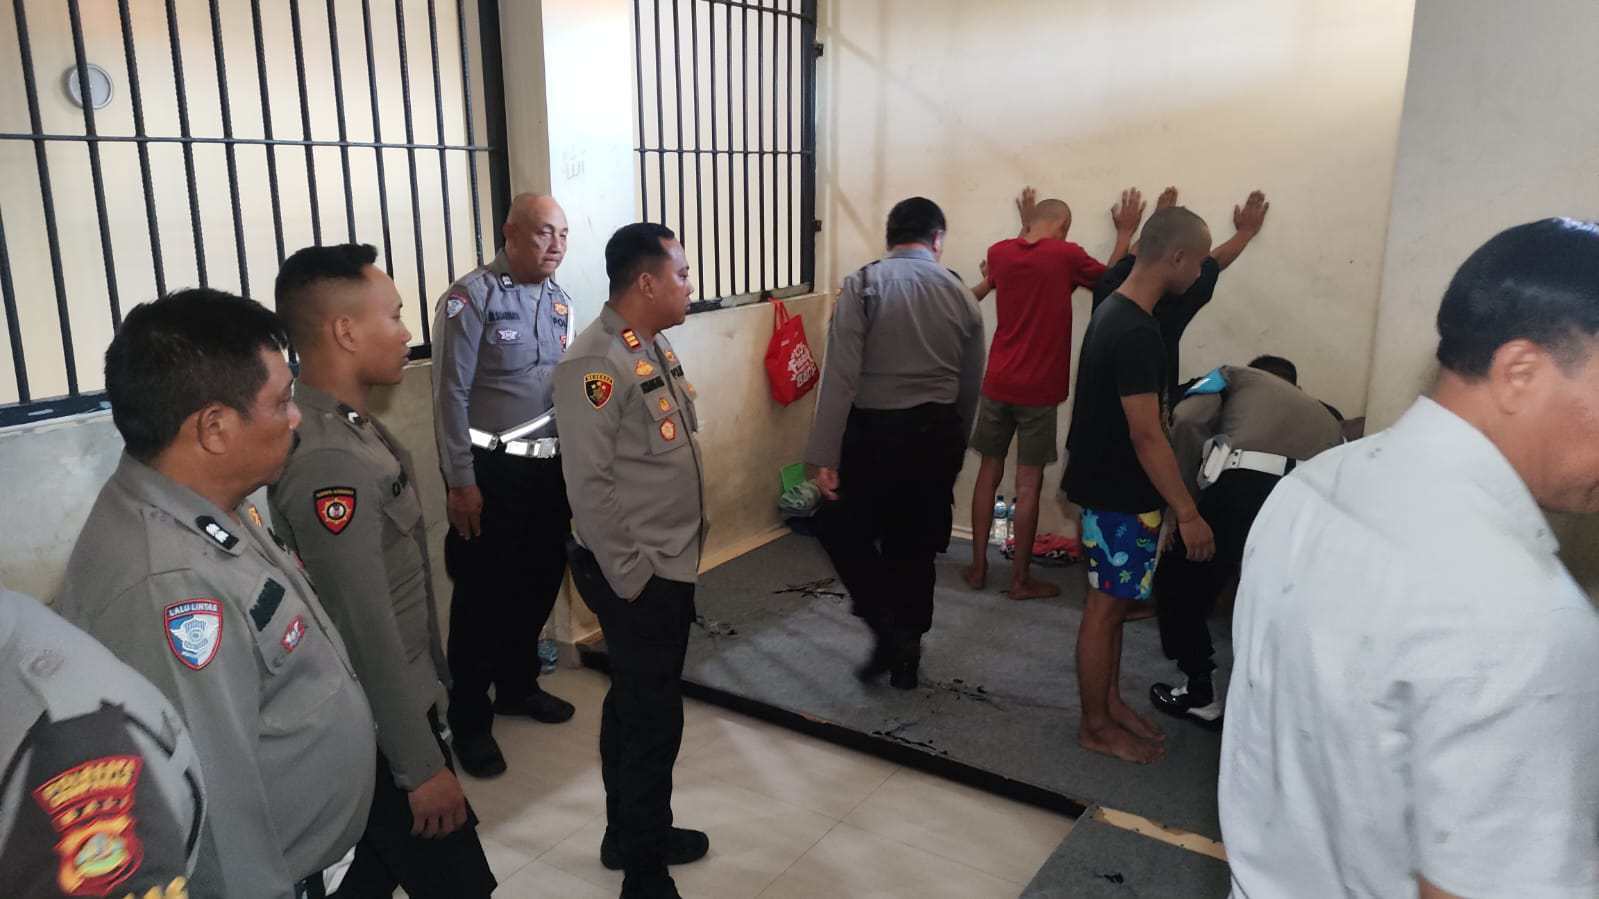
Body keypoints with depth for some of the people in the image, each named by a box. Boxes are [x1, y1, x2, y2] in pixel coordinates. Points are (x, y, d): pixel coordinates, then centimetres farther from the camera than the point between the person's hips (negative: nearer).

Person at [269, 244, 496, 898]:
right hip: (379, 733, -9)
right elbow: (366, 633, -25)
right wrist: (421, 766, -19)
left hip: (380, 719, 9)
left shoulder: (347, 427, 3)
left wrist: (430, 678, 18)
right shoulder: (329, 462, -27)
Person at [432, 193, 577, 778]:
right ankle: (470, 720, 18)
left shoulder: (559, 300, 9)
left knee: (540, 583, 17)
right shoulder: (472, 297, -12)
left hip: (551, 466, 7)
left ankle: (518, 686, 37)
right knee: (482, 596, 4)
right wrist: (461, 481, -15)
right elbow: (451, 394, -14)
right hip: (492, 468, -7)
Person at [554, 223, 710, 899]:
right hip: (637, 576, -9)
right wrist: (632, 576, -17)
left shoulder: (655, 346, 9)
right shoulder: (598, 362, -21)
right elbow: (589, 483, -23)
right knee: (653, 717, 2)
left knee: (636, 706, 21)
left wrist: (675, 560, 16)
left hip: (673, 564, 9)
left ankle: (633, 834, 38)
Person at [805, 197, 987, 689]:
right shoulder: (961, 294, 3)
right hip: (935, 433, 4)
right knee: (915, 545, 15)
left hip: (872, 431, -4)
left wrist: (824, 456, -14)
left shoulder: (862, 285, -9)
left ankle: (887, 626, 9)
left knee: (841, 527, 17)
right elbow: (971, 387, 9)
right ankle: (906, 651, 25)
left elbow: (839, 376, -16)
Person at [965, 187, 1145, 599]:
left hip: (997, 384, 4)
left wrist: (1026, 227, 38)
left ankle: (978, 566, 20)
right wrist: (1126, 232, 20)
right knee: (1028, 484, 3)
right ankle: (1021, 579, 11)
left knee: (989, 472, 15)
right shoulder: (1066, 255, -8)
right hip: (1039, 391, -4)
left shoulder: (999, 252, 2)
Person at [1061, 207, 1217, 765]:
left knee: (1114, 603, 19)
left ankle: (1110, 702, 33)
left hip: (1111, 486, 10)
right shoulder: (1137, 334, -25)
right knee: (1106, 607, 3)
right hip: (1121, 496, -10)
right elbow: (1146, 436, -25)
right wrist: (1188, 514, -20)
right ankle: (1096, 727, 17)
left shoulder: (1115, 311, 7)